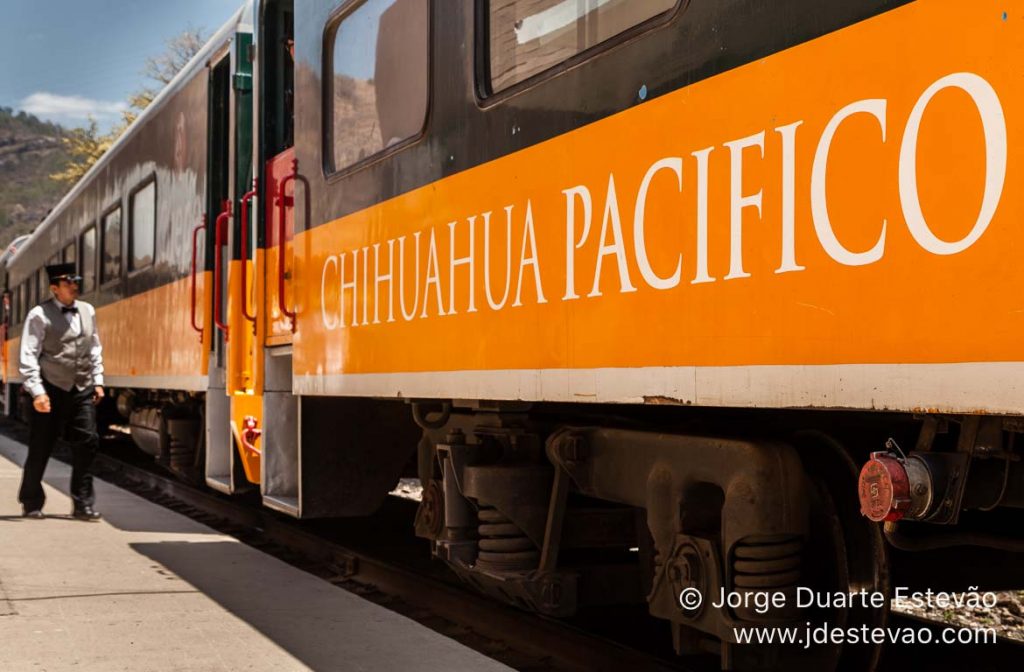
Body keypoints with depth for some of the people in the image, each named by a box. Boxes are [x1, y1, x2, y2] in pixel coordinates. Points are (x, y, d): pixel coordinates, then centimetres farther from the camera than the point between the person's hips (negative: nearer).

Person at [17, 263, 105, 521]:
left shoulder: (87, 311, 9)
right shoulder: (39, 315, -7)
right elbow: (28, 356, -10)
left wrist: (98, 381, 11)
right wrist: (37, 392, -17)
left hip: (82, 390, 4)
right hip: (51, 391, -4)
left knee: (87, 443, -3)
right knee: (40, 448, 4)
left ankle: (83, 504, 5)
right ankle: (31, 504, 20)